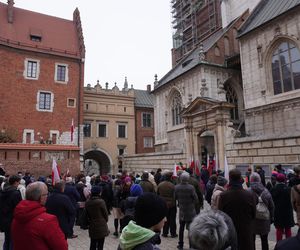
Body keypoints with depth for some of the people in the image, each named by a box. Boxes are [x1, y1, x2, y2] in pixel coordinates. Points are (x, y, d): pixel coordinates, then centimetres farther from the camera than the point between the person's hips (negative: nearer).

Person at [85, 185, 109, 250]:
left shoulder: (87, 202, -1)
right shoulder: (101, 202, -17)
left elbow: (87, 214, 7)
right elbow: (105, 214, -7)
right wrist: (105, 221, 11)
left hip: (92, 226, 5)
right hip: (101, 226, -5)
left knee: (93, 244, 15)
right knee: (100, 244, 5)